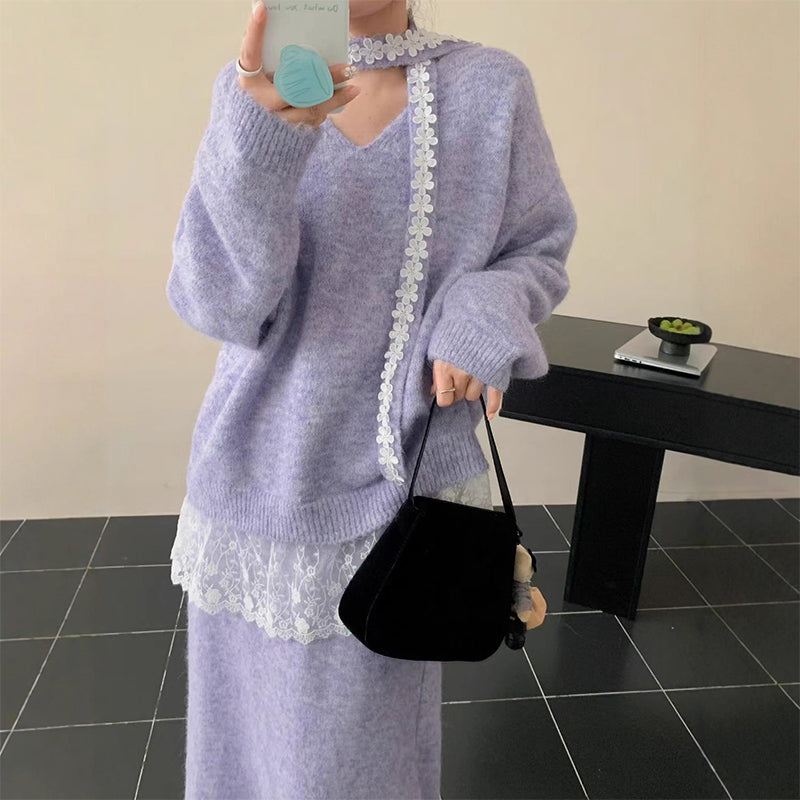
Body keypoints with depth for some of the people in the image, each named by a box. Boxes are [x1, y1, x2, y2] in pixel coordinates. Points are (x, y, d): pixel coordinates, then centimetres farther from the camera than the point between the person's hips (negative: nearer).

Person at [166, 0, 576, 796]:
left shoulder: (493, 86, -3)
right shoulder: (250, 87, -3)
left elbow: (540, 252, 6)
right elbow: (216, 302, -13)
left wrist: (482, 312, -17)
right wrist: (259, 135, -31)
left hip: (402, 478, -1)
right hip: (263, 481, 1)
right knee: (253, 733, 17)